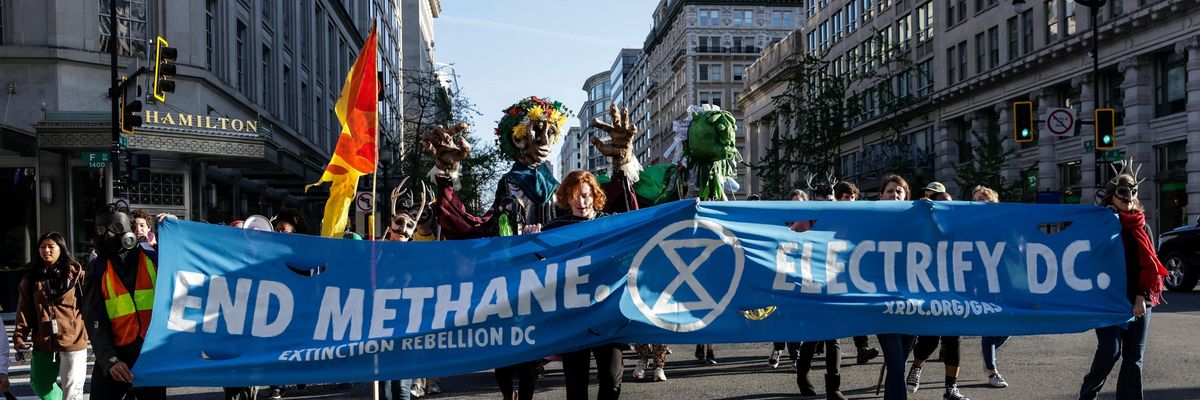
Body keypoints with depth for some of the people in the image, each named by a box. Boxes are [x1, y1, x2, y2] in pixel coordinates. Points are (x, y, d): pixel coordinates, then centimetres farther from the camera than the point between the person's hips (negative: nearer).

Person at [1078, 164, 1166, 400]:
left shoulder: (1141, 227, 10)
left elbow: (1150, 264, 5)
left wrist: (1142, 297, -4)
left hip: (1138, 301, 4)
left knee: (1134, 357, 3)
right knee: (1110, 350, -11)